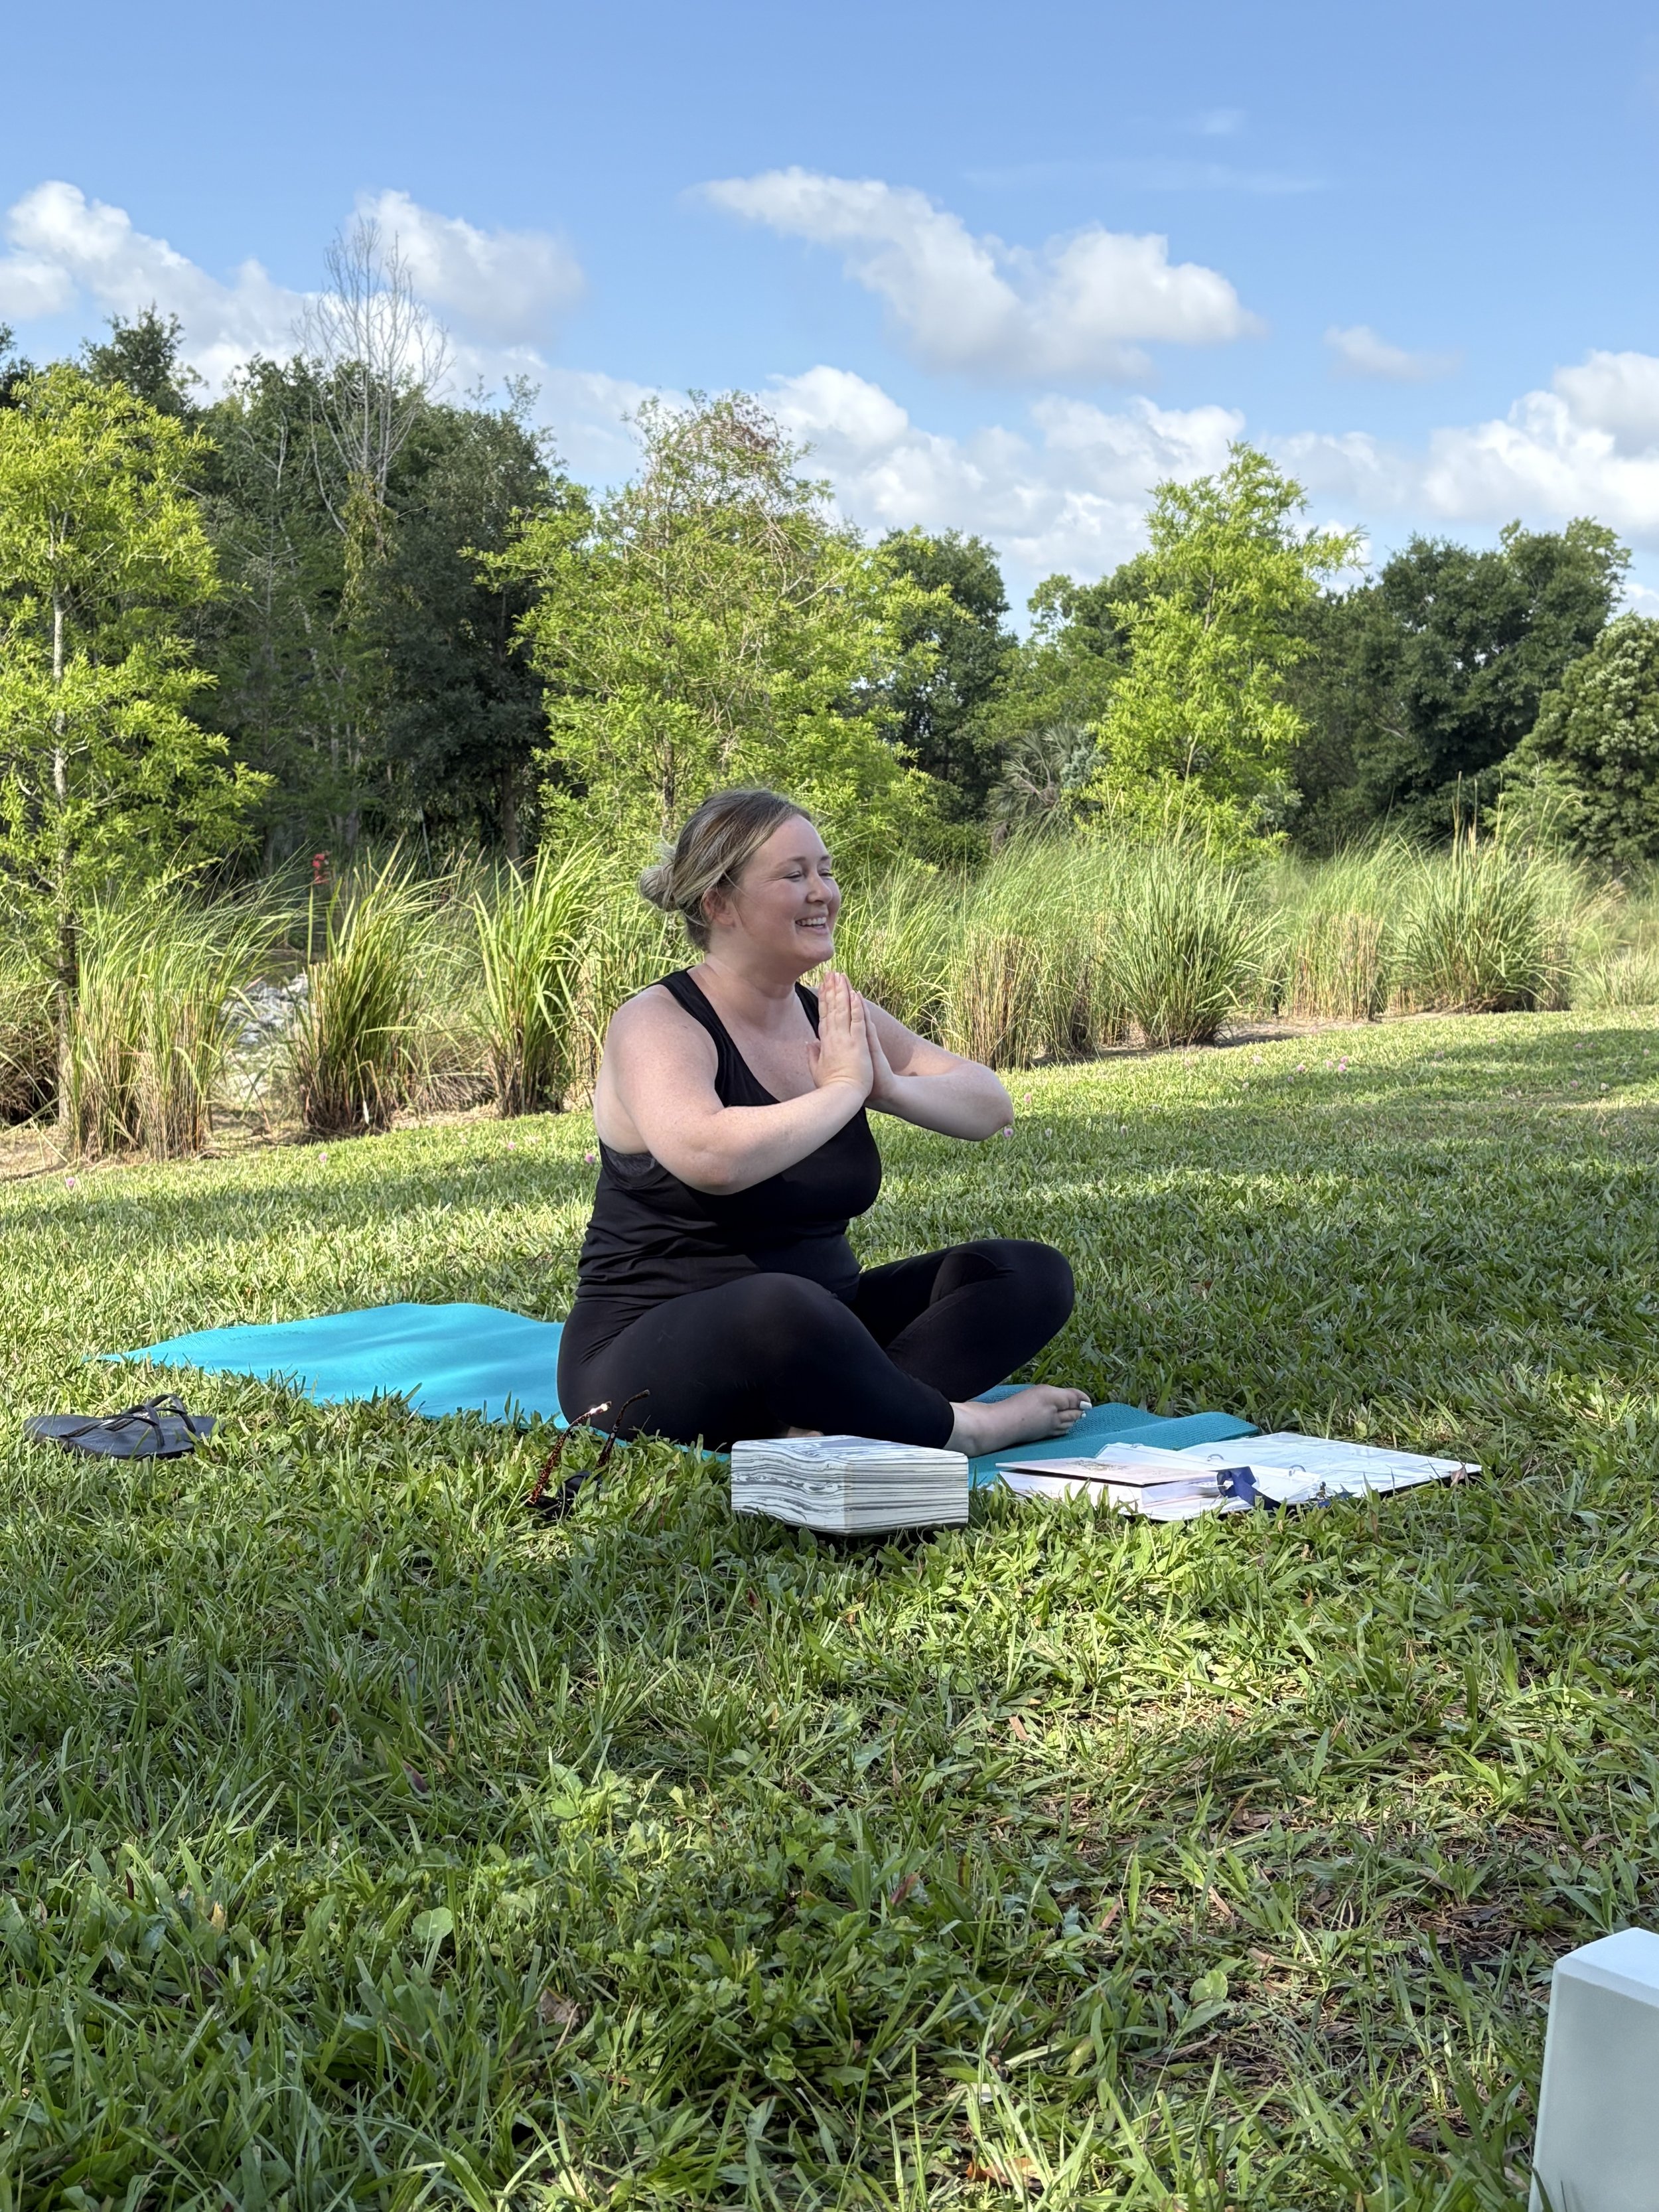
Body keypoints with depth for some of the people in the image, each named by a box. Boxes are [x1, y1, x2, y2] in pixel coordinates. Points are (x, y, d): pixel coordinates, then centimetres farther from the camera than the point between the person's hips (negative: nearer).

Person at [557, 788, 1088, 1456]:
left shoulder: (835, 1017, 7)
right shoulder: (657, 1024, -14)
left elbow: (993, 1107, 8)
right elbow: (711, 1157, -36)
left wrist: (891, 1088, -12)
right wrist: (843, 1090, -21)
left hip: (813, 1342, 8)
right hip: (650, 1364, -8)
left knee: (1031, 1273, -3)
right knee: (780, 1307, -41)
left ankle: (834, 1423, -25)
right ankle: (953, 1427, -14)